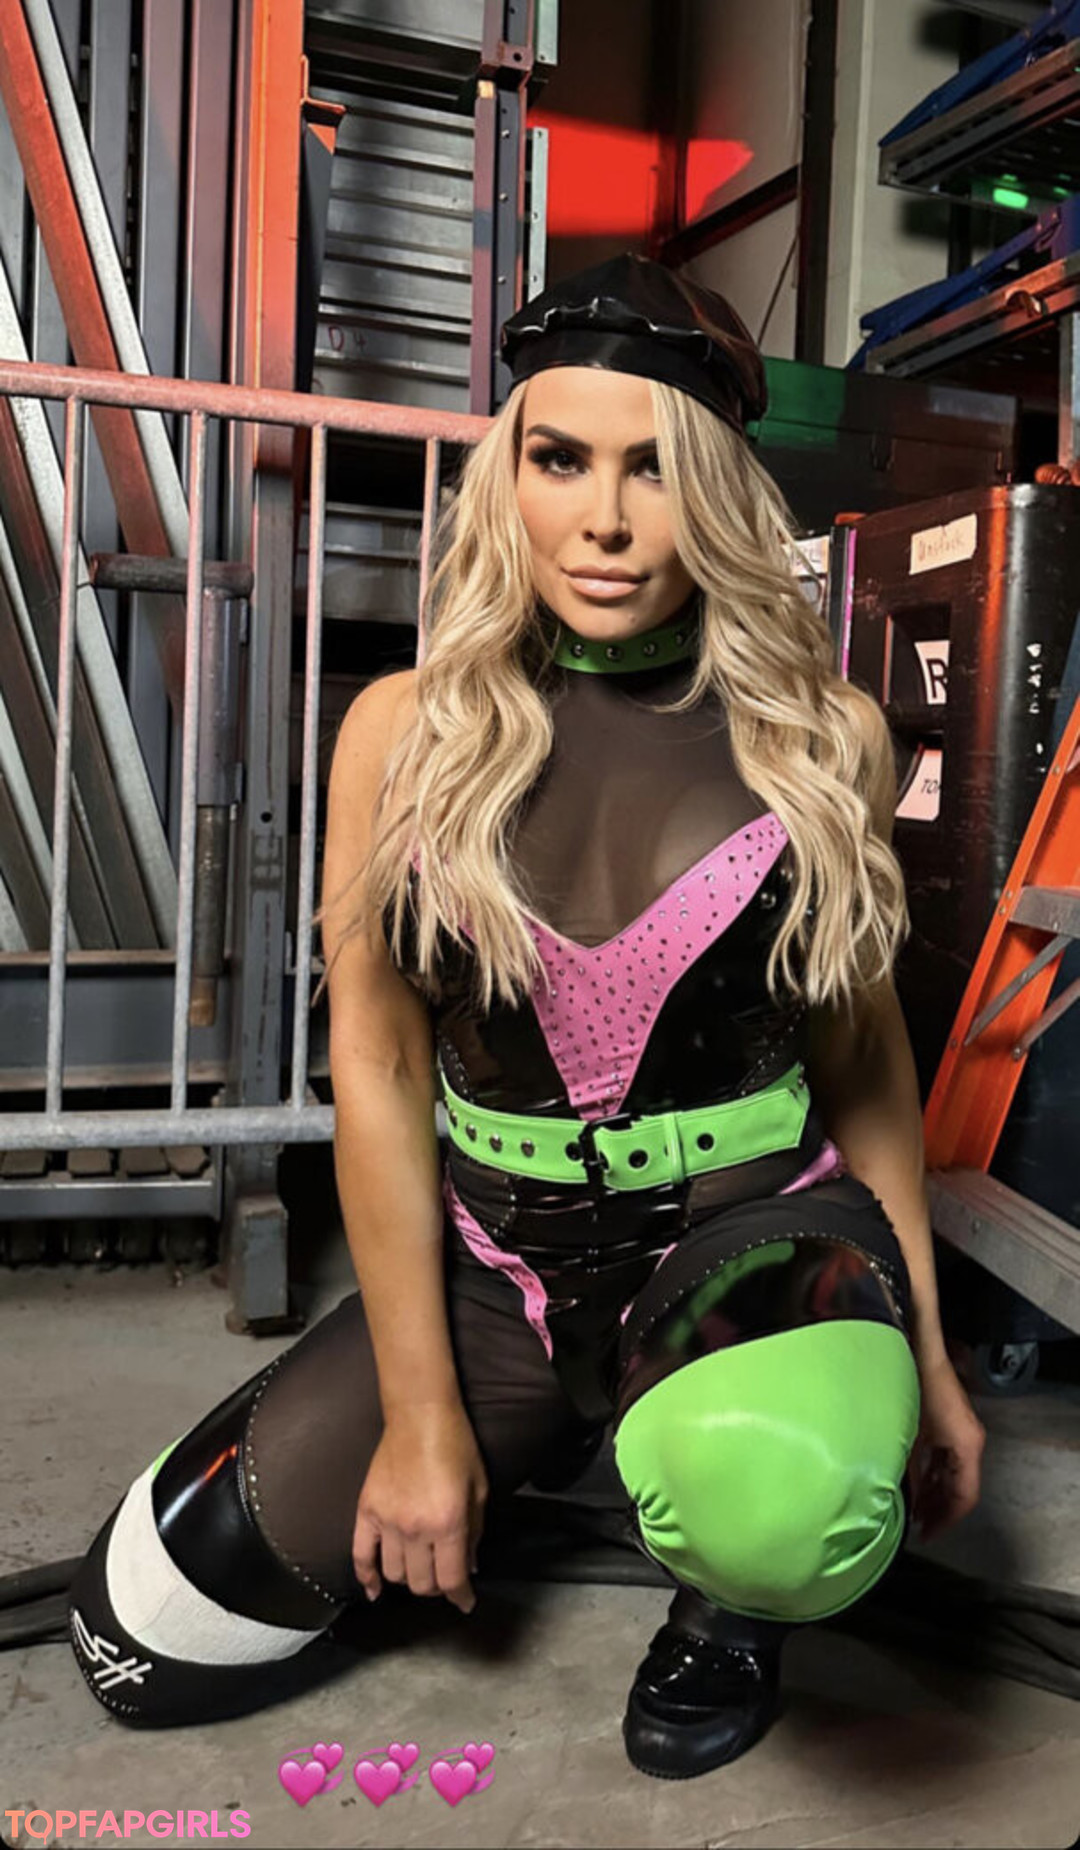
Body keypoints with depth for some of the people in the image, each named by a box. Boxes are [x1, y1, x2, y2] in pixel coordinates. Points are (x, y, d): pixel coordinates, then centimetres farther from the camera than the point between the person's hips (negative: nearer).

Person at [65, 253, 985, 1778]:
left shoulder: (821, 735, -6)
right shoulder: (408, 731, -5)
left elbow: (863, 1051, 4)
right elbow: (377, 1069, -4)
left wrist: (924, 1354, 8)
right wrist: (420, 1411, -4)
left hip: (752, 1223, -1)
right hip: (500, 1258, 2)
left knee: (773, 1507, -38)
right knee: (143, 1636, 1)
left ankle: (728, 1592, 4)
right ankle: (540, 1445, 23)